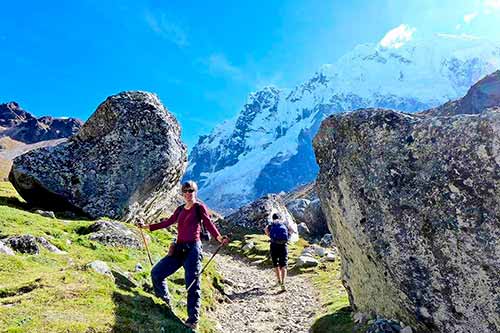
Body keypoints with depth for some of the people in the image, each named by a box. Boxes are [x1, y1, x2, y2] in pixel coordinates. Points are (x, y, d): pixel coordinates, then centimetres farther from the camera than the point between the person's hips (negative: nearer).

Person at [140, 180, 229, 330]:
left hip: (192, 249, -7)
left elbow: (209, 224, -12)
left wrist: (219, 237, -30)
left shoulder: (199, 207, -1)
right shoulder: (180, 209, 17)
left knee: (192, 284, -7)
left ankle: (193, 319, 0)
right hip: (179, 248, 7)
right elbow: (168, 222, 25)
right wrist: (148, 226, 29)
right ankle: (165, 301, 29)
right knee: (156, 273, 7)